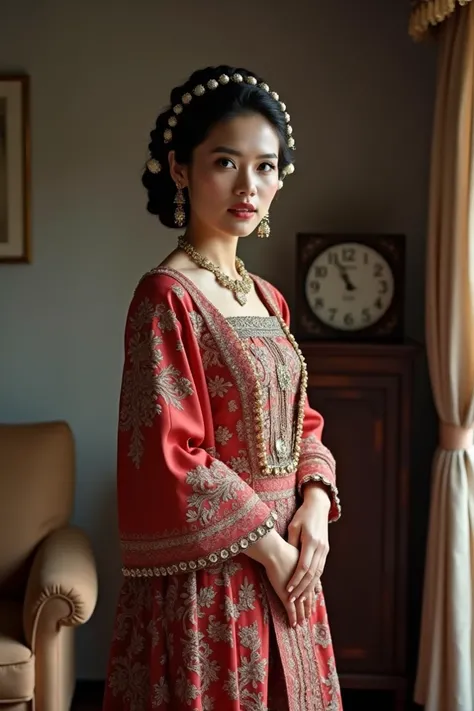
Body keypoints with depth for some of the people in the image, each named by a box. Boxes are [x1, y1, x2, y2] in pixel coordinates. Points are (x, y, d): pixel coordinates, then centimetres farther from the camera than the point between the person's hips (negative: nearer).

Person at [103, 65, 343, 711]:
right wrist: (269, 545, -14)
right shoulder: (167, 296, -15)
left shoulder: (267, 300, 8)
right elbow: (168, 458, -19)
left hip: (285, 567, 7)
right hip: (209, 577, -7)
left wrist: (315, 503, -5)